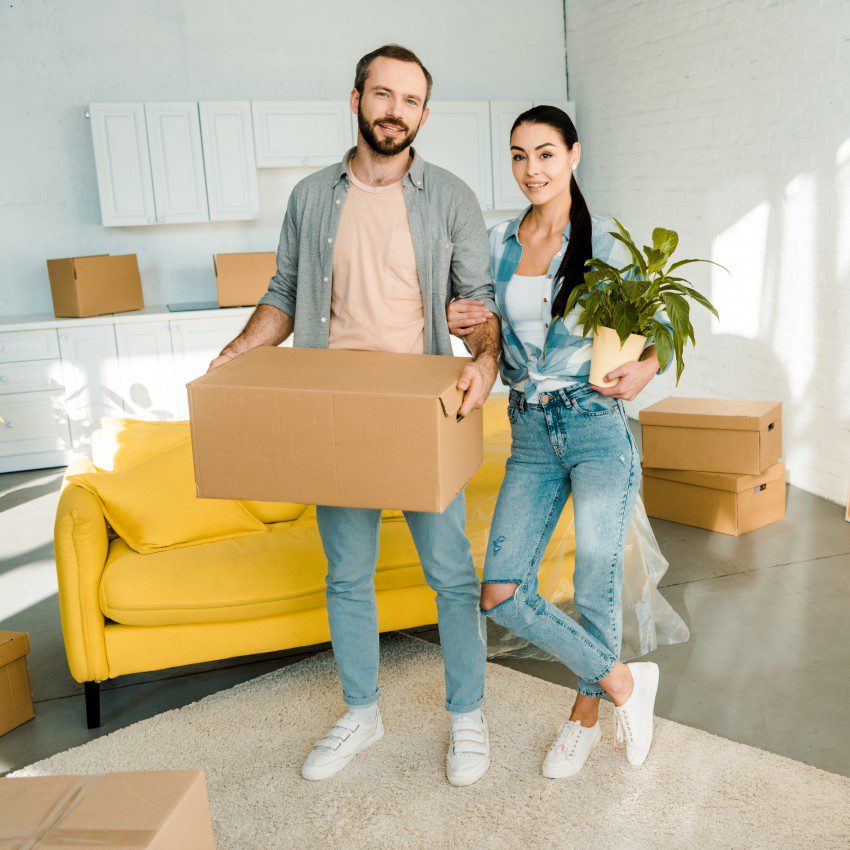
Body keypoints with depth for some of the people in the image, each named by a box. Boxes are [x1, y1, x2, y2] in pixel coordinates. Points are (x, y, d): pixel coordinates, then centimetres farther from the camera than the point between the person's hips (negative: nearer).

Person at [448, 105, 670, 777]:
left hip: (598, 425, -4)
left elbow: (659, 326, 1)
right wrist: (464, 326, -6)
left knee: (596, 585, 0)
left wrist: (645, 368, -21)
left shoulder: (605, 244, -2)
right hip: (530, 432, 4)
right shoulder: (499, 242, 9)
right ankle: (624, 680, 16)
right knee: (501, 595, -4)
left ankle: (586, 714, 28)